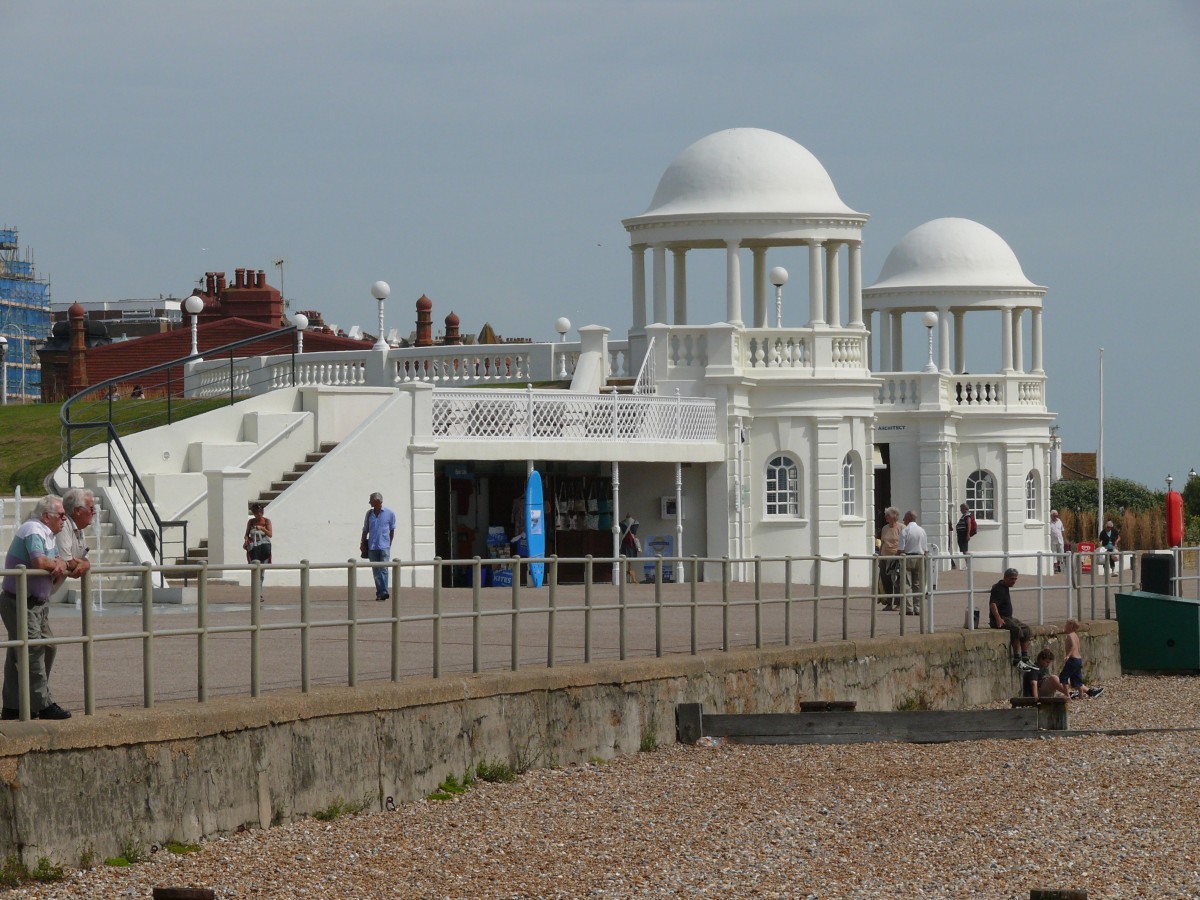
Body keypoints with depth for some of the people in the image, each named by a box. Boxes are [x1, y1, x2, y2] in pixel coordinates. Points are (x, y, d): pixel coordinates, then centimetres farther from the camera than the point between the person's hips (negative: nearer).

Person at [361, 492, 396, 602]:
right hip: (372, 546, 4)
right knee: (376, 571, 4)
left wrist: (389, 544, 9)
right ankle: (379, 592, 8)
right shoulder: (369, 513, 11)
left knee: (383, 569, -11)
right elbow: (365, 530, 17)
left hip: (384, 546, -4)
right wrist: (363, 543, 8)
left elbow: (392, 530, 10)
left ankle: (384, 592, -16)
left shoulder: (389, 514, 2)